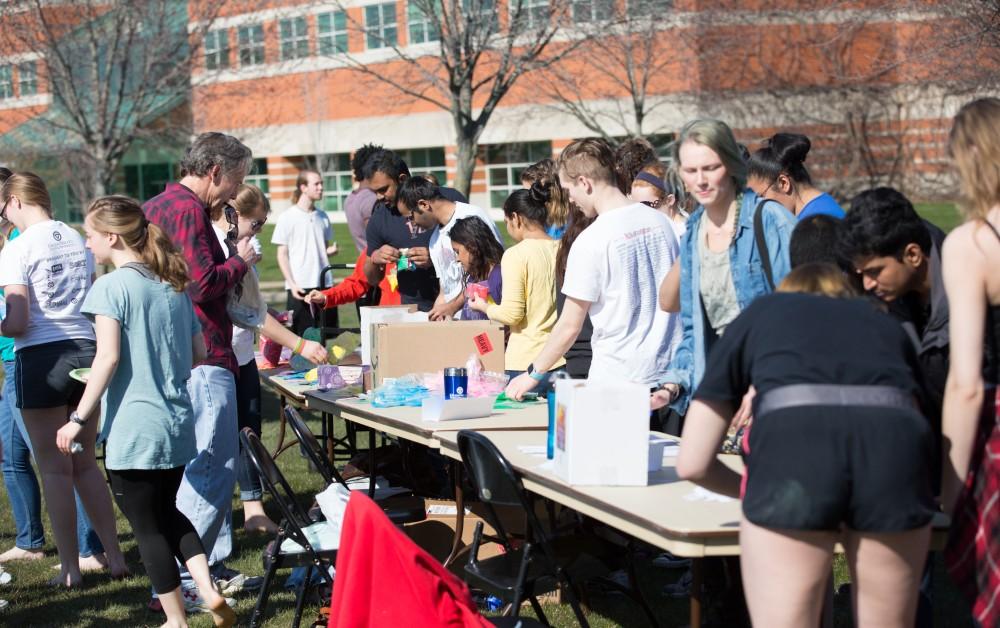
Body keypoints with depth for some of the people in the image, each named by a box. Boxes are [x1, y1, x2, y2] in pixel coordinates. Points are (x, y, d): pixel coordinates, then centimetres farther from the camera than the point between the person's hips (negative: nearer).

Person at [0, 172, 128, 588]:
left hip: (42, 358, -6)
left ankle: (70, 568, 11)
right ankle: (114, 557, 18)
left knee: (55, 468, 5)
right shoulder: (78, 241, 9)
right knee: (85, 463, 17)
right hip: (87, 350, 6)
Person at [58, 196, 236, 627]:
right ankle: (209, 593, 11)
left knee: (147, 527, 5)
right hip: (178, 425, 7)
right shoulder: (174, 285, 10)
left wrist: (79, 419, -14)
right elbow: (198, 354, 13)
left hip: (133, 429, -7)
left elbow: (108, 357, -18)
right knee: (168, 512, 24)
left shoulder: (112, 287, -10)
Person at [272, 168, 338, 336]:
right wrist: (292, 284, -11)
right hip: (300, 286, -4)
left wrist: (331, 251, -3)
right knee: (302, 335, -4)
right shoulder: (288, 217, -2)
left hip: (323, 284, 4)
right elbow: (282, 255, -2)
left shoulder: (322, 216, 11)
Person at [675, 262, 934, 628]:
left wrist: (753, 489, 46)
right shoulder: (885, 323, 39)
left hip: (793, 440, -2)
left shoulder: (757, 315, 33)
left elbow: (693, 463, 29)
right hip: (896, 440, 2)